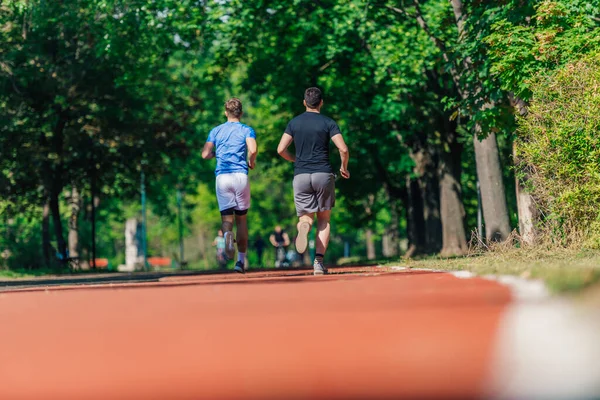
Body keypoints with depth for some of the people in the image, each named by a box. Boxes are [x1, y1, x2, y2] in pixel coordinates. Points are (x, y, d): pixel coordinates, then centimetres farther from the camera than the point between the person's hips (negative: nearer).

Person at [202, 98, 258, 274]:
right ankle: (241, 261, 11)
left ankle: (227, 234, -35)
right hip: (240, 176, -1)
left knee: (227, 217, 2)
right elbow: (253, 150, -14)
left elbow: (205, 154, 3)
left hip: (221, 177, 1)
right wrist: (252, 162, 6)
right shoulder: (247, 130, 5)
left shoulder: (216, 131, 12)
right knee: (242, 218, 10)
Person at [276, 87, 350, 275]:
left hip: (301, 175, 1)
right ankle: (319, 261, -2)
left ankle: (304, 227, -34)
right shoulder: (328, 123, 0)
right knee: (324, 220, 11)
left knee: (305, 218, 6)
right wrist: (344, 167, 9)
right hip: (323, 174, -1)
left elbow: (281, 149, 2)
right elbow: (343, 149, -10)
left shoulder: (294, 123, 7)